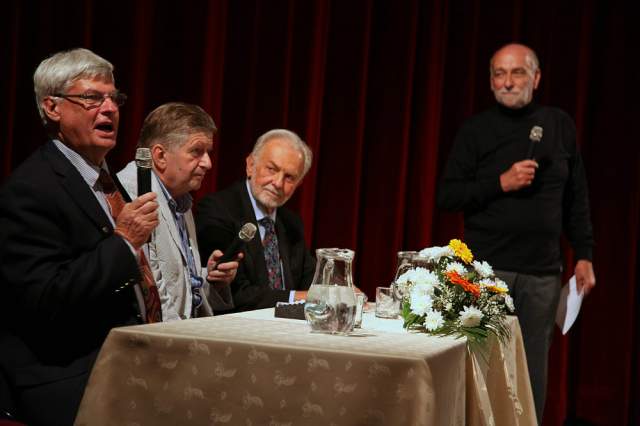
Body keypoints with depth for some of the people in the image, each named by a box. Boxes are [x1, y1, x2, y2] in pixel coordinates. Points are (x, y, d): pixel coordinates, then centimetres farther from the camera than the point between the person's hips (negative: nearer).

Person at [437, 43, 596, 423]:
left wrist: (584, 255, 6)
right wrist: (501, 182, -13)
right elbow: (447, 197, -2)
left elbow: (577, 200, 12)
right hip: (488, 268, -2)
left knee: (533, 372, 6)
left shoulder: (560, 125, 8)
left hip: (543, 273, 2)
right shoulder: (477, 130, 2)